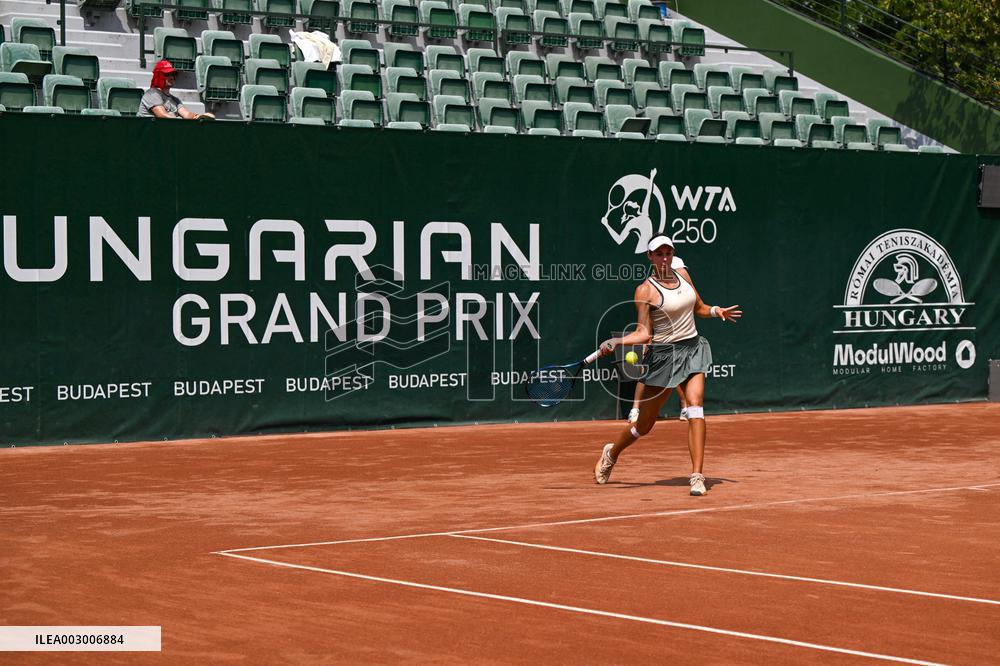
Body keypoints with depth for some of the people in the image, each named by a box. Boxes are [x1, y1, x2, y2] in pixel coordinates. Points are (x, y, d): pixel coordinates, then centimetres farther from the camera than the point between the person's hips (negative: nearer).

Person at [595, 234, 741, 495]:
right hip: (664, 354, -4)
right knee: (645, 423, 6)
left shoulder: (682, 275, 7)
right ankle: (611, 453, 37)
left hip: (692, 349, 4)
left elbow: (698, 307, 23)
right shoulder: (645, 290, -10)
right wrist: (615, 342, -27)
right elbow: (644, 334, -12)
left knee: (695, 405, -19)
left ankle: (697, 477, -22)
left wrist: (715, 311, 3)